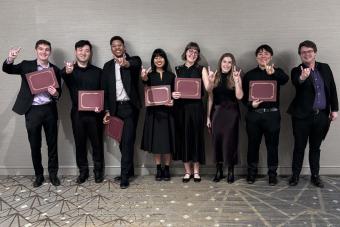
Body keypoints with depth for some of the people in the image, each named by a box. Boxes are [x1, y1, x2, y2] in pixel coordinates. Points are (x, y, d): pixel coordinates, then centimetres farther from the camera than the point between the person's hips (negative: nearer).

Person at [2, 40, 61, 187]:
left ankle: (53, 174, 23)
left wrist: (56, 94, -15)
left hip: (49, 110, 1)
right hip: (32, 111, -1)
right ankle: (38, 175, 23)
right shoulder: (27, 65, 2)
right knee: (35, 146, 7)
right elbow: (7, 69, -11)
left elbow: (58, 92, 9)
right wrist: (10, 59, -33)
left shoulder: (55, 69, 7)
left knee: (52, 144, 8)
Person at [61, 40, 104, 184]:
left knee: (97, 143, 6)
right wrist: (67, 72, -47)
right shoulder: (69, 70, 3)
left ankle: (98, 170, 22)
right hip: (77, 113, 0)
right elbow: (63, 76, -22)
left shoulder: (97, 71, 7)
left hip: (94, 113, 0)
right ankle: (83, 171, 23)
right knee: (80, 143, 8)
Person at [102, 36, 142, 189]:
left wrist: (126, 64, -51)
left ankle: (124, 175, 1)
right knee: (122, 141, 11)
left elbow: (136, 64, -28)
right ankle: (129, 170, 26)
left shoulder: (134, 60, -1)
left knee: (128, 141, -6)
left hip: (130, 107, -4)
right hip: (116, 108, 4)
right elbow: (105, 90, 10)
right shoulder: (108, 66, 11)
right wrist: (107, 111, 3)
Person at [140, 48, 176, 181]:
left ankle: (167, 169, 13)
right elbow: (147, 85, -20)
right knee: (155, 140, 3)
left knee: (167, 140, 2)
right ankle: (158, 169, 14)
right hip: (153, 112, 0)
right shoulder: (150, 75, 4)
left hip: (167, 111, 1)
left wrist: (173, 101, -14)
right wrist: (144, 79, -43)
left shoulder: (171, 75, 9)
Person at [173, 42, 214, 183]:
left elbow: (208, 88, -8)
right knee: (183, 136, 4)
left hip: (196, 106, -1)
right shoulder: (178, 70, 9)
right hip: (181, 107, 2)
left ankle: (196, 171, 17)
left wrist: (210, 80, -29)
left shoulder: (201, 69, 5)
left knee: (196, 136, 3)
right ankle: (187, 171, 17)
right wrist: (173, 94, -12)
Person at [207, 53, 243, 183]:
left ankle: (231, 171, 16)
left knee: (230, 141, 2)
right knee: (217, 141, 5)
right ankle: (218, 170, 19)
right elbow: (210, 98, 7)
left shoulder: (236, 77, 1)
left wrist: (236, 80, -17)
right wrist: (208, 116, 5)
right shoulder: (215, 78, 6)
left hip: (231, 113, -2)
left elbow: (239, 96, -11)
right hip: (216, 112, 2)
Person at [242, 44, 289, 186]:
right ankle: (252, 172, 23)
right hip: (254, 114, 1)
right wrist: (251, 104, -13)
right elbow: (243, 95, 7)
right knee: (253, 144, 9)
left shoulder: (277, 72, 4)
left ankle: (272, 174, 18)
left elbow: (285, 79, -20)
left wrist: (273, 73, -40)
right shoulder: (249, 75, 8)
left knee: (272, 145, 6)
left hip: (272, 114, -1)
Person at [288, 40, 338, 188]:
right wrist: (302, 78, -50)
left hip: (321, 115, 3)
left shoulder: (325, 68, 8)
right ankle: (295, 175, 19)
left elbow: (332, 89, 9)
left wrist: (334, 109, 4)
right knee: (299, 147, 5)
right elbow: (296, 83, -28)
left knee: (315, 147, 14)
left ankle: (315, 176, 26)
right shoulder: (297, 71, -4)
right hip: (302, 116, -3)